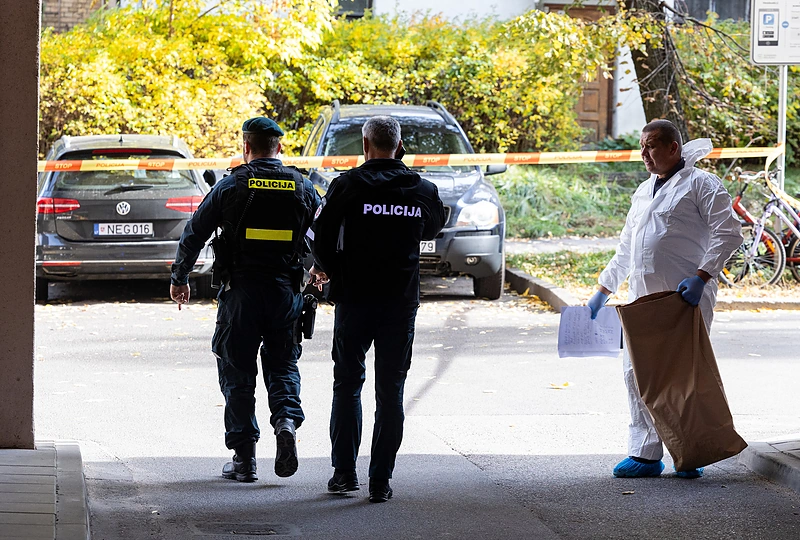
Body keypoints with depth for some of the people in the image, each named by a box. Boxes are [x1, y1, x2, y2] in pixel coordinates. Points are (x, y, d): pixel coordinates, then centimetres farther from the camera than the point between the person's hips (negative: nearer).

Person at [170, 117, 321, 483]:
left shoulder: (231, 187, -3)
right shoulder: (302, 188, 4)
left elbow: (193, 235, 0)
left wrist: (179, 278, 12)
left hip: (240, 291, -2)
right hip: (286, 292, 2)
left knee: (237, 371, 6)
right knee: (282, 364, 15)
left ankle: (244, 457, 5)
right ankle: (286, 420, -13)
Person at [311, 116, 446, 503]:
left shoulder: (348, 186, -8)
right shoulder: (423, 190, 1)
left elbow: (322, 239, -7)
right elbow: (432, 228, 21)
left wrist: (329, 269, 11)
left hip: (355, 297, -2)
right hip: (402, 300, 2)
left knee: (347, 384, 11)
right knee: (391, 391, 5)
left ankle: (345, 472, 9)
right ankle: (381, 481, 3)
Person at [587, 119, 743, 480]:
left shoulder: (700, 184, -1)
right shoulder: (643, 193, 23)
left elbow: (729, 233, -11)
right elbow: (625, 250, 30)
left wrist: (701, 276, -20)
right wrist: (602, 292, 26)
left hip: (685, 300, -7)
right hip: (643, 299, 7)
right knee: (636, 372, 2)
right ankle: (645, 453, 7)